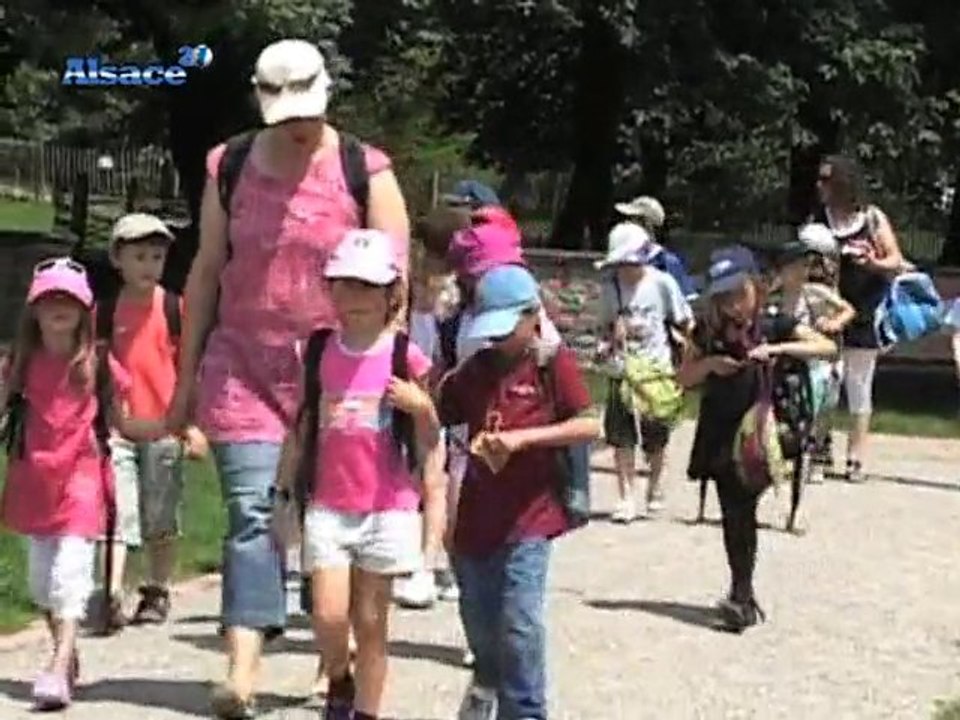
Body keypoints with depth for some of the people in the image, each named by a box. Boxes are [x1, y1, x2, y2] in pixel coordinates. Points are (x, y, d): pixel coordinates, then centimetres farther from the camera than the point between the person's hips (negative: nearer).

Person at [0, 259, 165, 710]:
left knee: (69, 575, -14)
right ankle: (68, 657, 30)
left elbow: (125, 426, 6)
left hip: (80, 479, -4)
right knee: (41, 579, 13)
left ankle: (58, 673, -19)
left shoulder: (97, 364, 1)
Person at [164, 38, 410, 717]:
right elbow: (206, 271, 11)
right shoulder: (229, 169, 6)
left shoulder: (366, 173, -2)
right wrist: (187, 376, 11)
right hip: (242, 367, 1)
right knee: (251, 511, -11)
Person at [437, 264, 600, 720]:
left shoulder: (554, 363, -5)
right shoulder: (474, 369, 9)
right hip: (475, 518, 5)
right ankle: (488, 682, 47)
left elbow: (589, 425, -12)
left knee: (520, 626, -10)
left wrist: (524, 437, -19)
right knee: (477, 619, 19)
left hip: (528, 517, -5)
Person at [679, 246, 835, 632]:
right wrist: (709, 363, -10)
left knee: (743, 510, -11)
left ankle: (741, 595, -7)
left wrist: (778, 348, -22)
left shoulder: (773, 325, -3)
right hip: (720, 433, 3)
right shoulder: (709, 331, 3)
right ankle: (743, 594, 15)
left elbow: (828, 346, -12)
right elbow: (685, 378, 10)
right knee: (732, 513, 6)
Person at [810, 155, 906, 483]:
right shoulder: (817, 219, 2)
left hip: (863, 315, -1)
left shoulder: (873, 218, -3)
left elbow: (896, 261, -1)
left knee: (859, 388, 7)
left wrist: (873, 262, -21)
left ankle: (855, 458, 13)